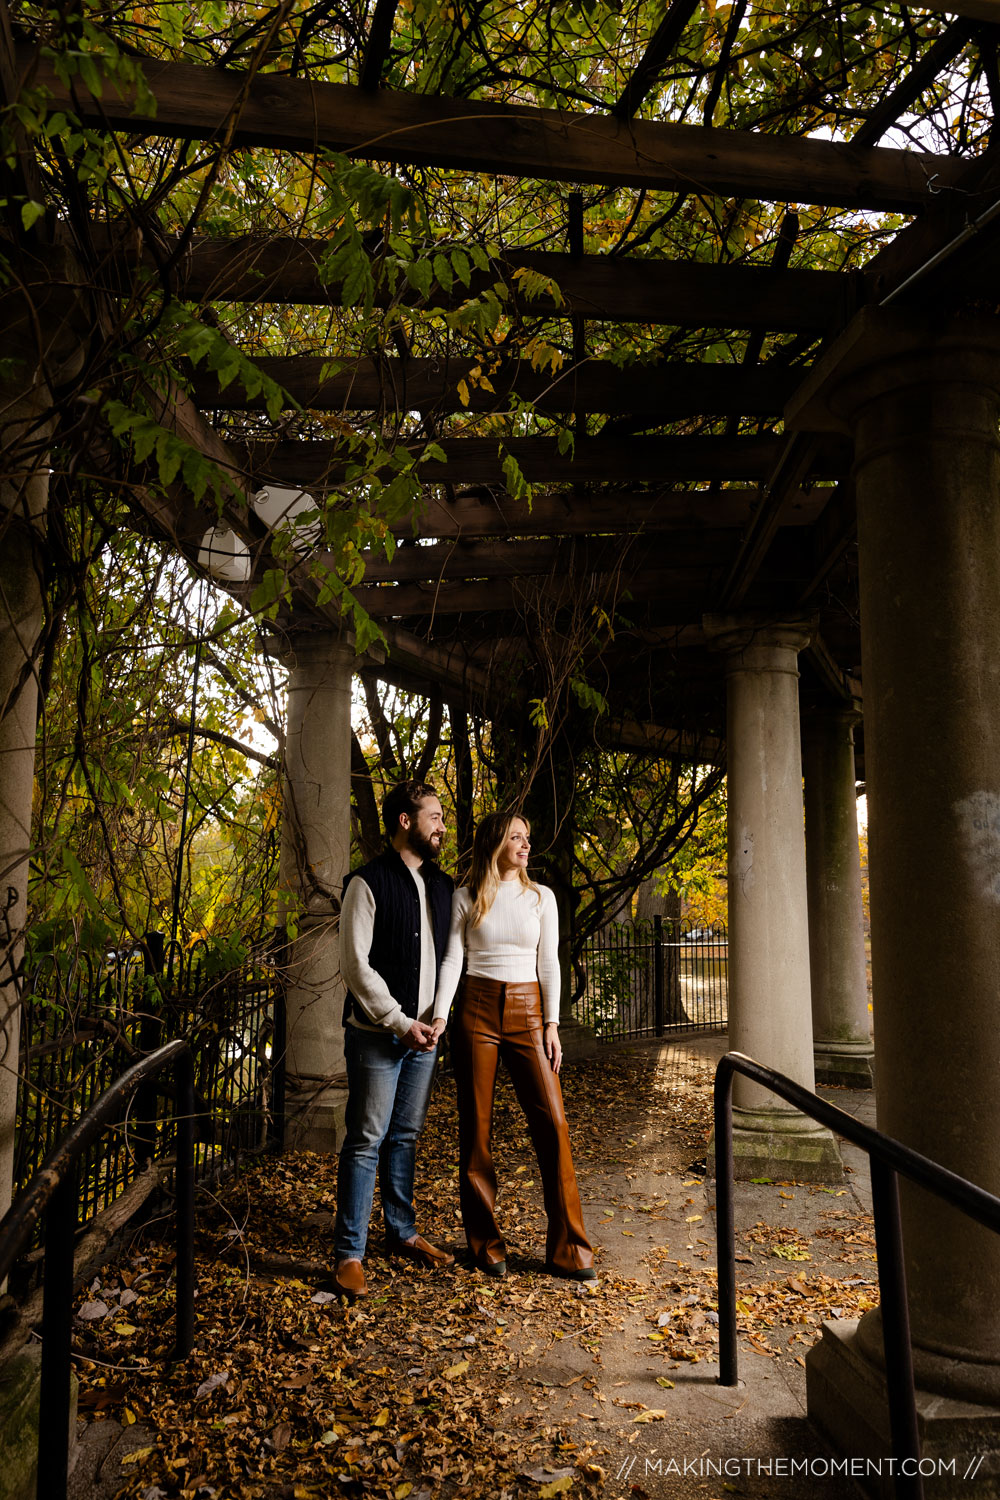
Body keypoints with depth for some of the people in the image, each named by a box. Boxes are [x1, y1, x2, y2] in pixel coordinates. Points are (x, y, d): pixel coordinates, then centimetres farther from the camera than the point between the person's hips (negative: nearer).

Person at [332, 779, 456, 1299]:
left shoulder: (442, 885, 11)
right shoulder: (368, 882, -10)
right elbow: (356, 964, -13)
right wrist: (400, 1022, -14)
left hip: (425, 1033, 6)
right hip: (377, 1035, -6)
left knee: (406, 1136, 16)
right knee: (366, 1141, -1)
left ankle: (403, 1232, 28)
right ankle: (349, 1253, 8)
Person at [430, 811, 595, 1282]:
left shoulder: (541, 897, 8)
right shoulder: (466, 898, 3)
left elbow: (549, 962, 7)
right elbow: (453, 959, 0)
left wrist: (552, 1023, 0)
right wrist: (440, 1014, -12)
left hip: (527, 1012, 1)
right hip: (477, 1010, -1)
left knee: (552, 1123, -7)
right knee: (476, 1128, 3)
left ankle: (568, 1248, 4)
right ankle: (485, 1243, 17)